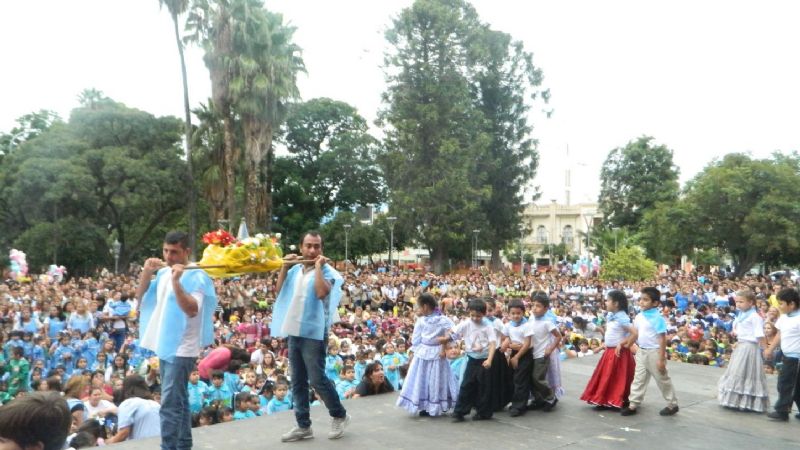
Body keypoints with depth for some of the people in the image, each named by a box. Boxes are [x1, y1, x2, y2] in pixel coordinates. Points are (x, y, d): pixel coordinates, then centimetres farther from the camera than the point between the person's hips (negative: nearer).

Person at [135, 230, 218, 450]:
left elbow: (192, 310, -23)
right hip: (164, 346, 8)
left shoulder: (196, 276, -12)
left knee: (170, 404, -11)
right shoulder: (163, 273, 10)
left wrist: (176, 281, -28)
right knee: (179, 401, 17)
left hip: (181, 349, -8)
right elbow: (140, 299, 12)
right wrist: (146, 273, -2)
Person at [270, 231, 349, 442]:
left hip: (314, 333, -6)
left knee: (317, 379, -3)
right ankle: (303, 425, 21)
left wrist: (318, 266, -18)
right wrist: (284, 266, -1)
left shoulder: (326, 271, -8)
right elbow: (279, 290, 5)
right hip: (294, 332, 6)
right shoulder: (295, 270, 10)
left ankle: (340, 415, 18)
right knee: (298, 382, 11)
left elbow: (321, 292, -25)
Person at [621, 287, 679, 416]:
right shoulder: (639, 317, 3)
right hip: (641, 352, 7)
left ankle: (672, 404, 25)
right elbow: (635, 334, 16)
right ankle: (633, 405, 17)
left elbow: (662, 339, -18)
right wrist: (627, 345, 20)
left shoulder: (657, 318, -18)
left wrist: (661, 359, -19)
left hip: (654, 352, -7)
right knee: (638, 379, 11)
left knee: (662, 380, 8)